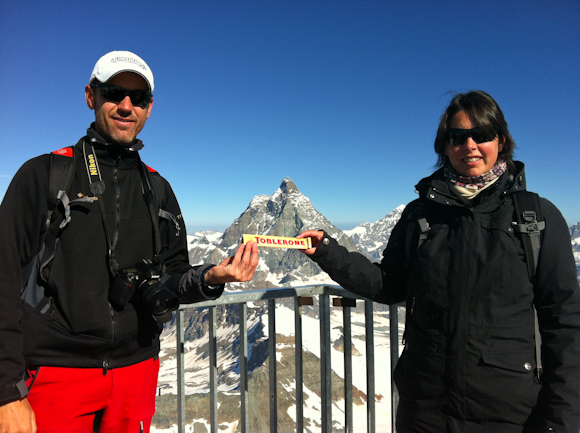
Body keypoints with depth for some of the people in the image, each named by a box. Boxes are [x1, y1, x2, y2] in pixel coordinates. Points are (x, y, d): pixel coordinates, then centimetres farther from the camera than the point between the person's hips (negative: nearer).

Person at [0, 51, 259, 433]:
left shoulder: (158, 190, 8)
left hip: (136, 371, 4)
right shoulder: (43, 174, -2)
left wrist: (208, 279, -16)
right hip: (56, 374, -3)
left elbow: (171, 278, 7)